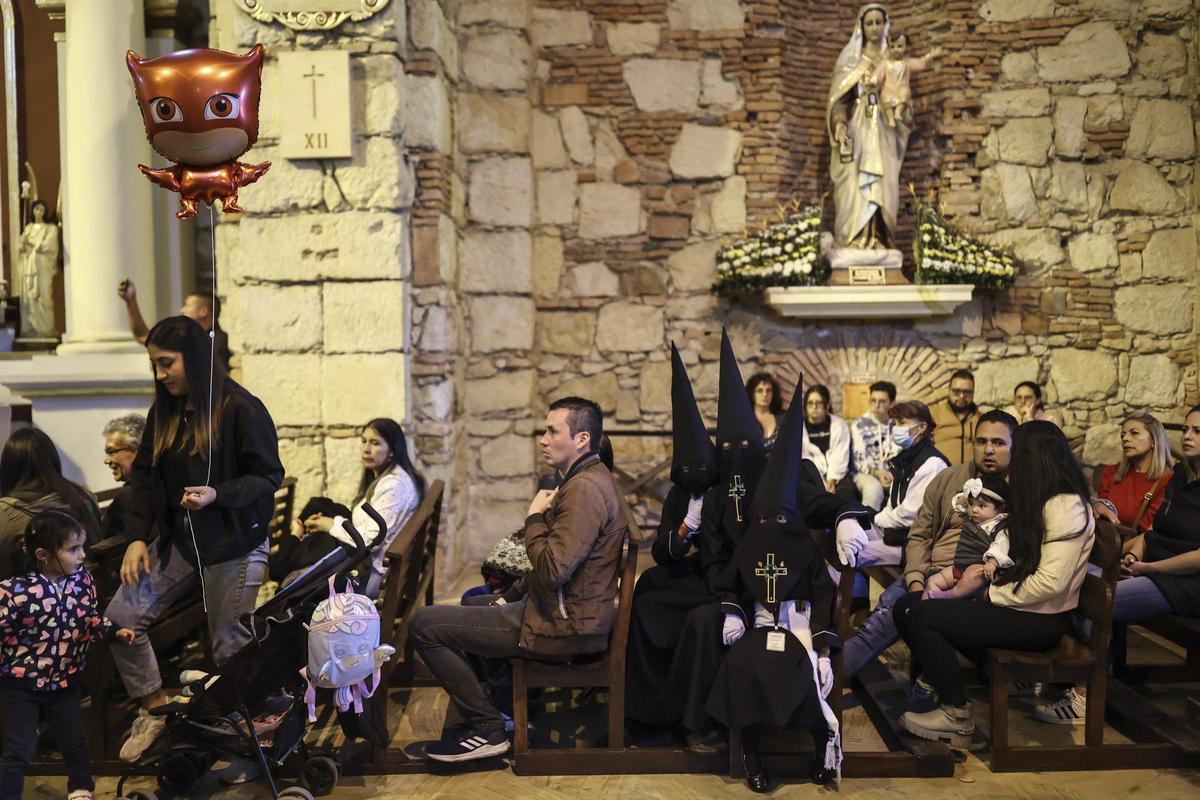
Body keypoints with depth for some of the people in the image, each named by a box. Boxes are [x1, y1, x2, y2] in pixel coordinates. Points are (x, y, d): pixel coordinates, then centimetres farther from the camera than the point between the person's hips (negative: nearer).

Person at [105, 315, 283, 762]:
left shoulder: (241, 410, -13)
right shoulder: (164, 412, 8)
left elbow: (268, 478, -11)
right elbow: (144, 475, 10)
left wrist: (216, 495, -25)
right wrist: (138, 537, 0)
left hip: (234, 546, -6)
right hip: (177, 540, 7)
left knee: (229, 646, -1)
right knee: (121, 617, 0)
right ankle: (154, 709, 19)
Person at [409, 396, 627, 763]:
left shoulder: (584, 489, -22)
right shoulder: (587, 479, 12)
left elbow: (552, 570, -30)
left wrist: (534, 517, -15)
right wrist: (512, 595, 15)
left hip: (562, 628, -11)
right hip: (564, 611, 11)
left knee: (425, 624, -9)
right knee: (473, 602, 32)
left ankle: (487, 729, -1)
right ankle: (490, 708, 27)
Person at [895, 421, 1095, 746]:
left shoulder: (1065, 506, -16)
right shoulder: (1042, 502, 14)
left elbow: (1051, 582, -24)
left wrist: (993, 596, -14)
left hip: (1039, 620, -9)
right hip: (1020, 607, 9)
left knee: (919, 616, -18)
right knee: (907, 605, -4)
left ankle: (957, 717, -4)